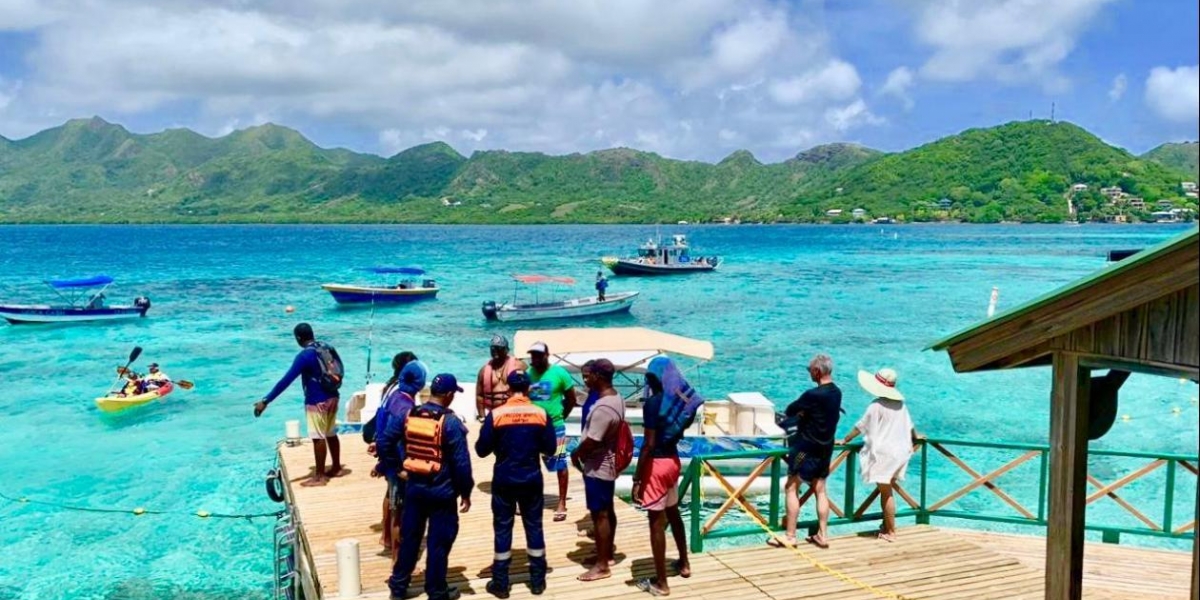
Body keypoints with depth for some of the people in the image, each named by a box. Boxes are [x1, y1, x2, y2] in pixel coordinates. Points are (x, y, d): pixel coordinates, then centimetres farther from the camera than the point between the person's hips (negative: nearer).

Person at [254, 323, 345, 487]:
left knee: (318, 438, 0)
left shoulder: (305, 355, -19)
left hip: (317, 402, -8)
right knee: (331, 434, 18)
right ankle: (337, 468, 28)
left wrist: (266, 401, -22)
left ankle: (319, 476, 7)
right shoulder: (328, 348, 3)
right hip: (332, 398, 8)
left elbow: (286, 380, -23)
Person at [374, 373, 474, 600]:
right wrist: (465, 491, -5)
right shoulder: (451, 422, -16)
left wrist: (388, 466, 17)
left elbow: (384, 442, 1)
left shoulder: (408, 415, -2)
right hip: (442, 492, -5)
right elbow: (461, 462, -15)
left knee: (409, 537, 17)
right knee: (439, 542, 7)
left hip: (414, 488, 5)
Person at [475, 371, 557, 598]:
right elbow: (550, 448, -1)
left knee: (502, 529, 9)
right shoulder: (541, 414, -6)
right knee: (534, 527, 13)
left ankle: (500, 584, 15)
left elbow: (481, 450, -7)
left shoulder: (495, 415, -11)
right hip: (532, 480, 1)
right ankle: (538, 581, 21)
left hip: (504, 481, -1)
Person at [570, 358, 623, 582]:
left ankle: (602, 566, 8)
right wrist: (581, 451, 11)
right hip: (608, 464, 10)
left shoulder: (603, 408, -28)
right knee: (608, 511, 19)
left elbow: (591, 442, -26)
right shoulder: (616, 398, 4)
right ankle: (607, 554, 33)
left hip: (597, 468, -10)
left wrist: (575, 454, -7)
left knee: (599, 515, -1)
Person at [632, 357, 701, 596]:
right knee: (673, 513, 25)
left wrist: (637, 479, -18)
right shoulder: (679, 400, 3)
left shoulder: (653, 403, -19)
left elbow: (648, 445, -22)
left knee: (657, 522, 0)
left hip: (656, 464, -8)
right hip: (673, 459, 8)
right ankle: (684, 563, 41)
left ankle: (660, 582, 7)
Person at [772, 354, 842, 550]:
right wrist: (803, 415, 6)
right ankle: (822, 535, 19)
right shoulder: (836, 392, 2)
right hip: (825, 448, 8)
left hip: (807, 448, -8)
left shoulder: (813, 395, -23)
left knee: (791, 488, 1)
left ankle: (790, 536, 4)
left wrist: (797, 414, 10)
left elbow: (790, 411, -10)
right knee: (820, 489, 15)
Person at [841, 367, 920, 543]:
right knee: (886, 491, 16)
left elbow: (860, 427, -7)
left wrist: (845, 440, 5)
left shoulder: (876, 406, -13)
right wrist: (915, 437, 43)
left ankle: (890, 532, 5)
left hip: (883, 454, -7)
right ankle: (886, 526, 22)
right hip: (901, 452, 7)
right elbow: (909, 425, 22)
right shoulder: (900, 404, 8)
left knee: (886, 493, -1)